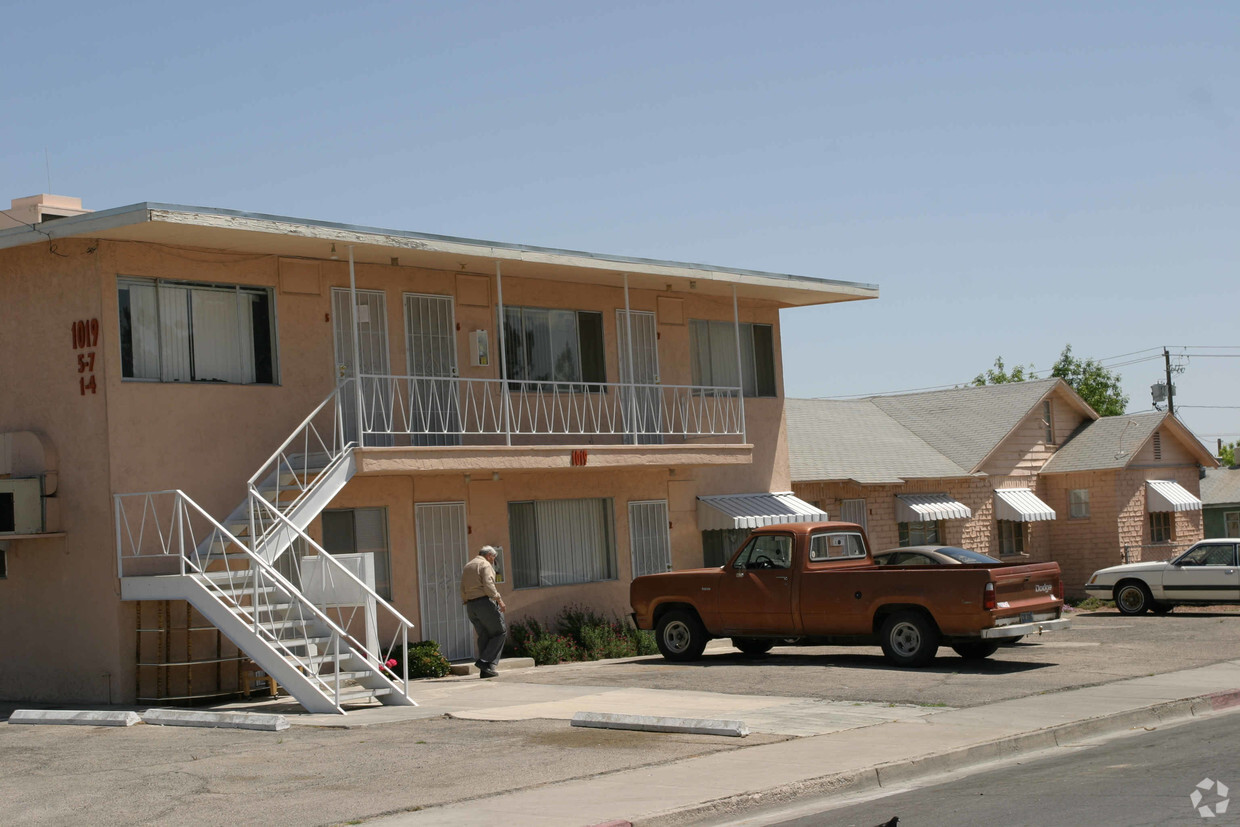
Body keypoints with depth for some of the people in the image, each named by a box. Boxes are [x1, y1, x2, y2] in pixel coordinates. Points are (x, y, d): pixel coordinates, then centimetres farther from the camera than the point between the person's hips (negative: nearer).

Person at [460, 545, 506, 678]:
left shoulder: (467, 566, 21)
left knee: (484, 636, 10)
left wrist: (467, 602, 19)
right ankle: (485, 661, -11)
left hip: (471, 606, 8)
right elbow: (488, 586, -16)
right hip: (484, 602, -8)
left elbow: (463, 589, 17)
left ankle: (485, 670, 5)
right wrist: (499, 599, -12)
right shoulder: (485, 565, -3)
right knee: (500, 632, 0)